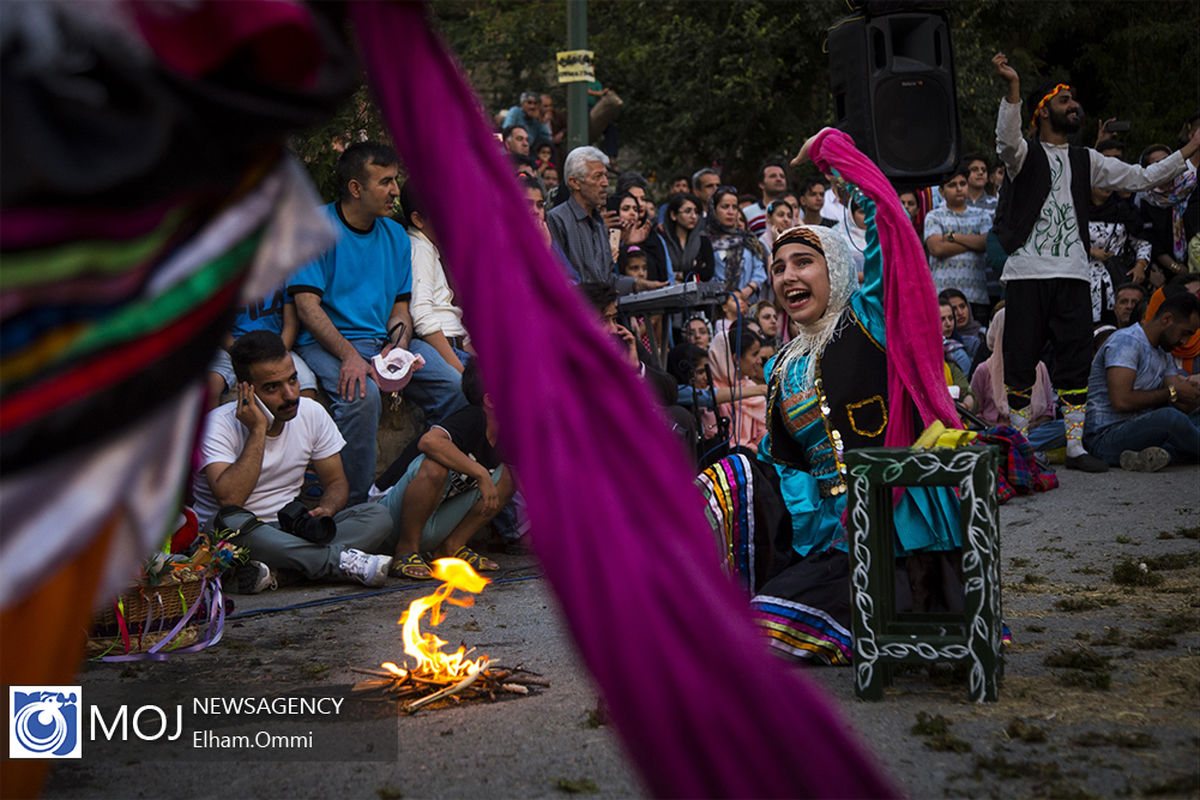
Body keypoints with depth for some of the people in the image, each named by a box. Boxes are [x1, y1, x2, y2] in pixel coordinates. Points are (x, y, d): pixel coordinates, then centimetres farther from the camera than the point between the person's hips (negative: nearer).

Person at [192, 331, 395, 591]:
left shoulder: (311, 413, 2)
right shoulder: (220, 423, -13)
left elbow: (336, 482, 10)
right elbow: (228, 500, -26)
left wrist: (326, 509, -14)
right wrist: (258, 430, -23)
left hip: (290, 531, 5)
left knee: (378, 518, -17)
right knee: (231, 523, -40)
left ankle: (269, 569, -33)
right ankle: (341, 560, -30)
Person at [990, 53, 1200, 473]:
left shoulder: (1084, 161, 19)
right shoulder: (1025, 153, 3)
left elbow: (1139, 177, 20)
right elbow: (1007, 139, -21)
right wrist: (1013, 87, -37)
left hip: (1072, 275, 5)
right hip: (1027, 274, -5)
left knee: (1075, 360, 2)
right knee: (1021, 360, -3)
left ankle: (1075, 446, 8)